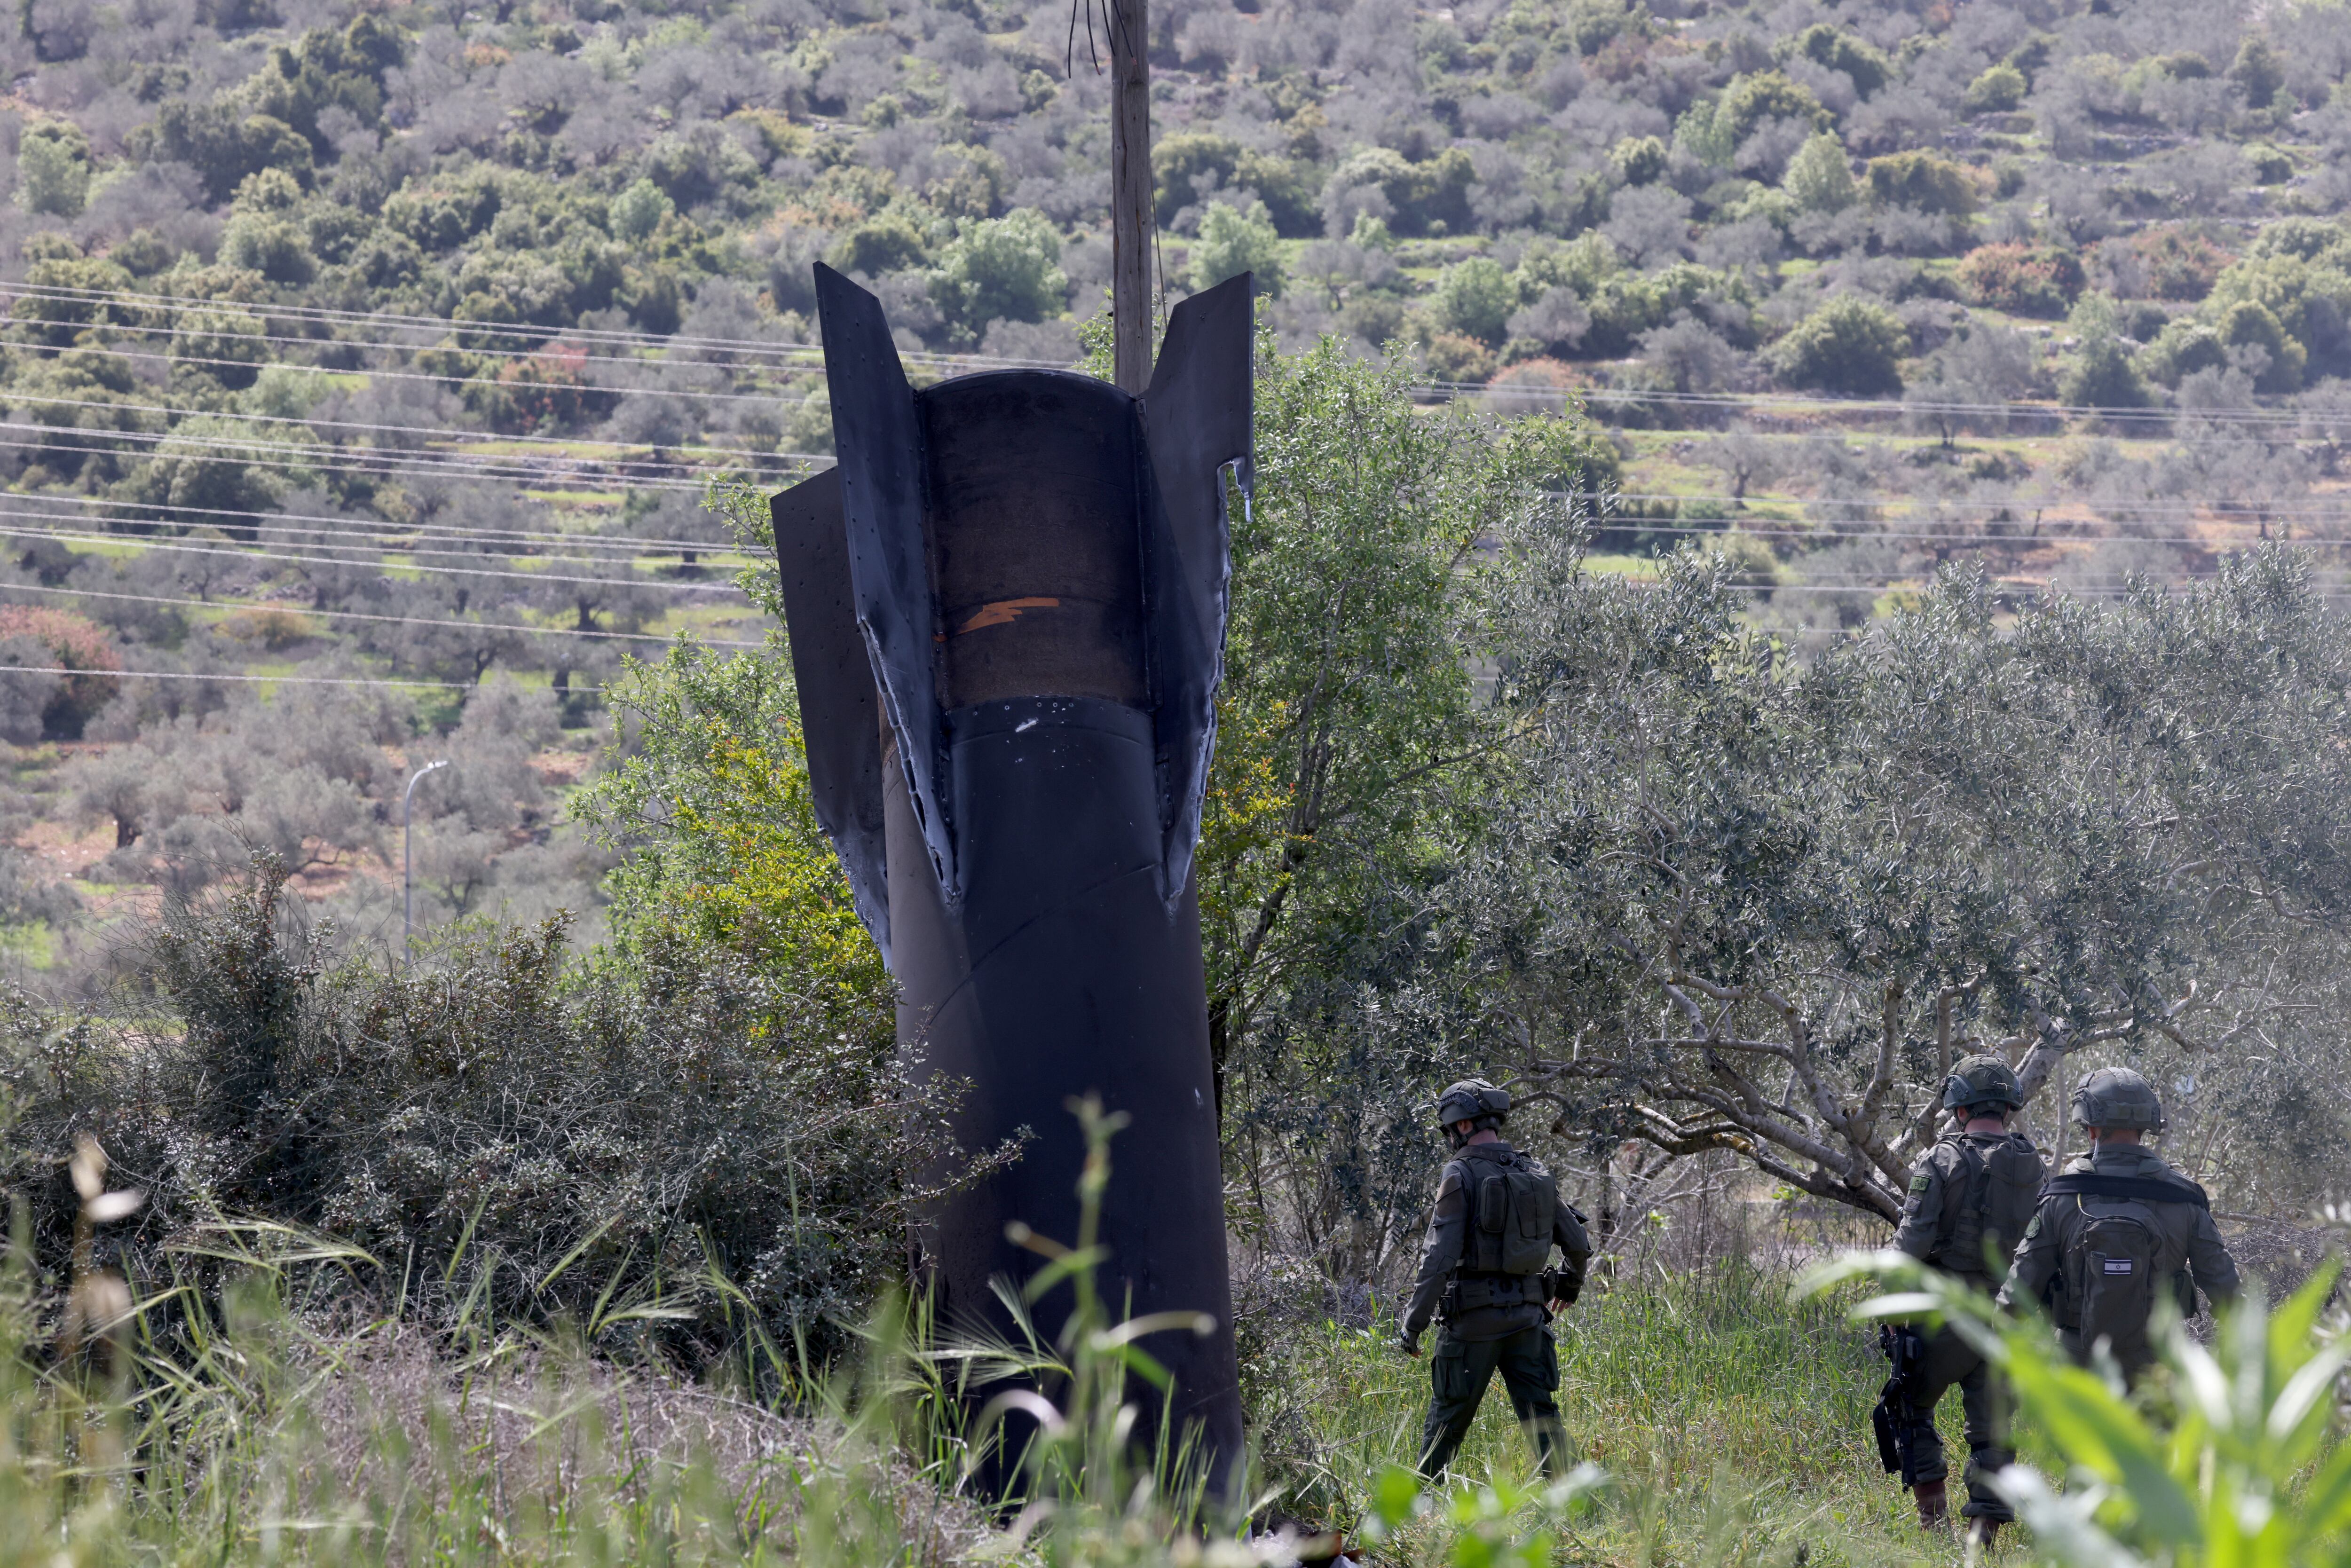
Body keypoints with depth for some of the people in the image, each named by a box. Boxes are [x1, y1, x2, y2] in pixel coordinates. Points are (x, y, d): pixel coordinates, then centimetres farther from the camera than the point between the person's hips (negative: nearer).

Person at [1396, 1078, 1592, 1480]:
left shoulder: (1462, 1174, -10)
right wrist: (1571, 1284, 36)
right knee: (1541, 1413, 6)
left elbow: (1441, 1254, -17)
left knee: (1449, 1417, 5)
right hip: (1527, 1315, 5)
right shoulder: (1536, 1175, 8)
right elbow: (1578, 1243, 15)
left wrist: (1413, 1322, -14)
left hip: (1475, 1315, -5)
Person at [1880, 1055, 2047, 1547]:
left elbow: (1911, 1244, -13)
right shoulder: (2036, 1169, 6)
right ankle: (1984, 1532, 3)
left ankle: (1933, 1513, 4)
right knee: (1992, 1427, 8)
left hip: (1945, 1316, -4)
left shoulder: (1942, 1161, -9)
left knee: (1912, 1405, 13)